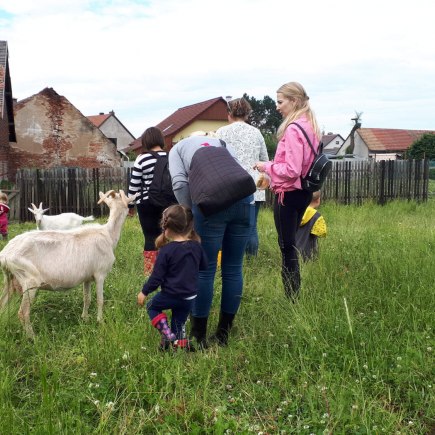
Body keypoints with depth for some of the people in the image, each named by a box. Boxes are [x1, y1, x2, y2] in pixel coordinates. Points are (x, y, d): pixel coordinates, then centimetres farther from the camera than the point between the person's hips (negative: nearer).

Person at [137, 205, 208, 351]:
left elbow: (157, 276, -12)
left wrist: (144, 292, 2)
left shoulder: (166, 250, -17)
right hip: (190, 296, 5)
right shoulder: (197, 246, -4)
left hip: (171, 294, -5)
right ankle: (180, 341, 1)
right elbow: (204, 266, 12)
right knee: (179, 322, 22)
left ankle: (168, 335, 3)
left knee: (152, 306, 19)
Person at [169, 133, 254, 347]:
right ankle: (223, 335, 25)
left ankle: (198, 338, 17)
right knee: (233, 269, 12)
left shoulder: (178, 147, 24)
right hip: (243, 196, 4)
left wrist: (190, 215, 14)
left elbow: (180, 183, 4)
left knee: (205, 270, 5)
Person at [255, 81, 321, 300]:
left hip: (288, 193, -9)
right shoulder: (310, 126, 10)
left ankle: (292, 298, 7)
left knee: (287, 246, -1)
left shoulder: (293, 129, -19)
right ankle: (295, 293, 25)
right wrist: (272, 176, 14)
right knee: (290, 243, 18)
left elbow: (291, 169, -24)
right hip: (303, 191, 9)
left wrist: (267, 167, -10)